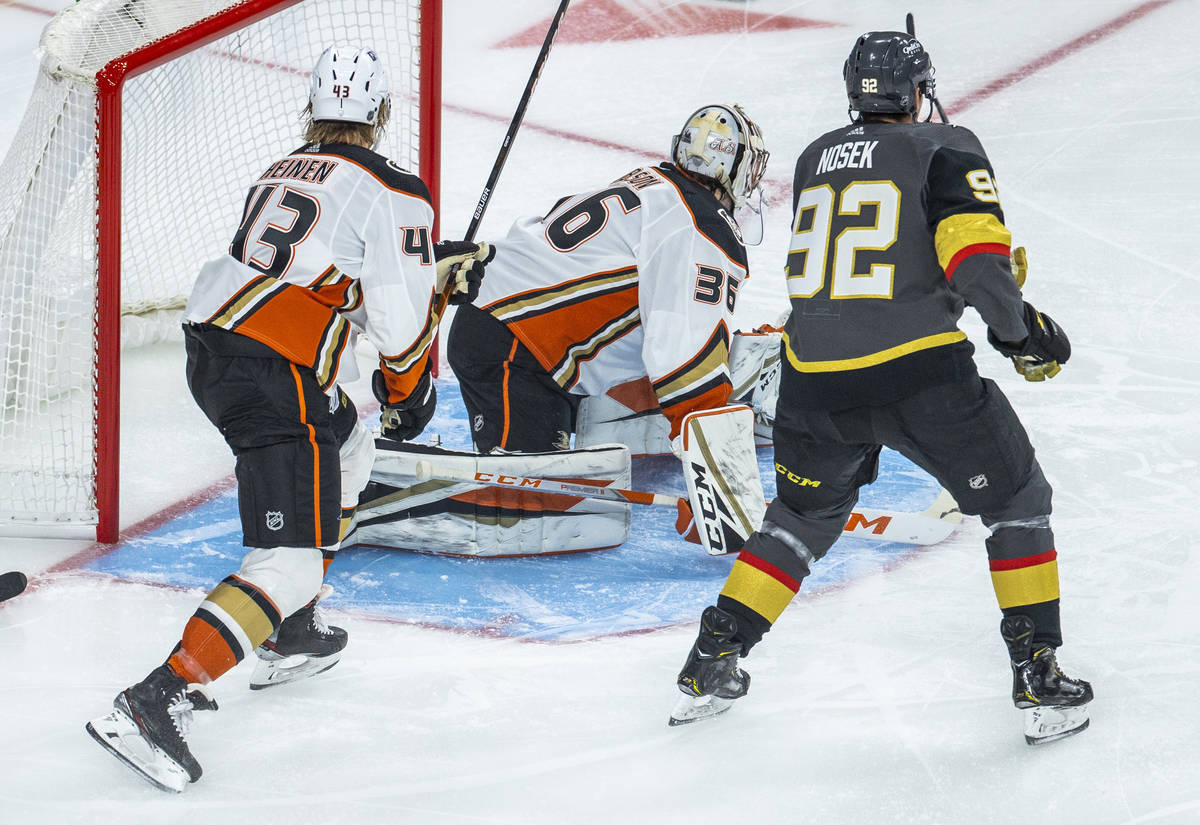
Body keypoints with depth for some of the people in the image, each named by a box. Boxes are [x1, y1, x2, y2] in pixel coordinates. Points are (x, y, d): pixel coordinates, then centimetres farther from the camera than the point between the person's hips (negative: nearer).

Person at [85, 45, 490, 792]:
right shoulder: (394, 193, -3)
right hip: (276, 375, -9)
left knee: (349, 450, 32)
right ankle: (153, 703, -22)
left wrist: (443, 266, 34)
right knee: (292, 566, -9)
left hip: (212, 348, 9)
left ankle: (290, 641, 35)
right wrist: (408, 394, 15)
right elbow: (400, 318, -4)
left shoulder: (281, 174, 21)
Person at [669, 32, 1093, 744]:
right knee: (1018, 503, 15)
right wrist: (1021, 331, 4)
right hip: (920, 375, -5)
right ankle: (1040, 679, 9)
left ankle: (710, 667, 23)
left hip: (815, 379, 5)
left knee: (805, 517, 27)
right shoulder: (945, 149, 1)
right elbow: (976, 262, -13)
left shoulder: (816, 158, 18)